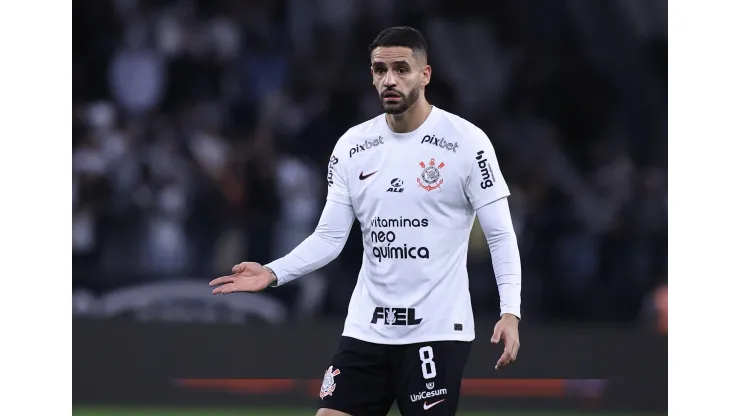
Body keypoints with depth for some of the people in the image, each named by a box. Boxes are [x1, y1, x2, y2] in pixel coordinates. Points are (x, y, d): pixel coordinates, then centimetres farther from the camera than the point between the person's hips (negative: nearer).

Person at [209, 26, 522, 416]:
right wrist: (273, 273, -8)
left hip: (437, 329, -4)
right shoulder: (352, 146, 5)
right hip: (366, 329, 4)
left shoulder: (465, 141, -7)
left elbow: (500, 234, -6)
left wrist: (510, 311, -18)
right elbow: (329, 236, 7)